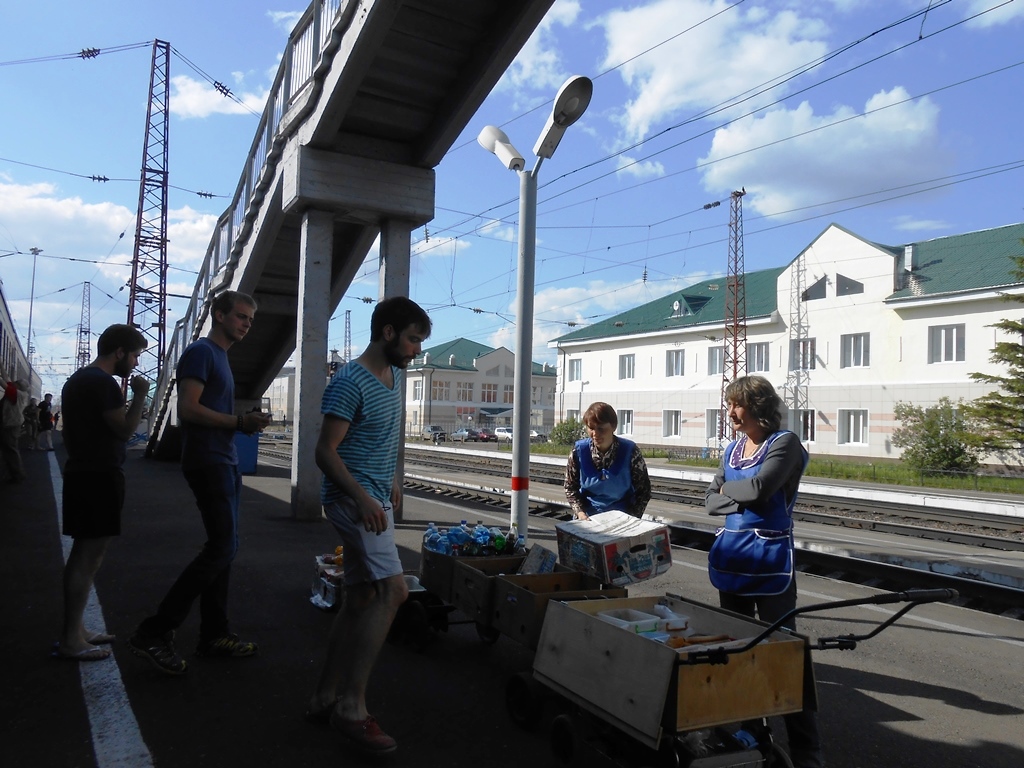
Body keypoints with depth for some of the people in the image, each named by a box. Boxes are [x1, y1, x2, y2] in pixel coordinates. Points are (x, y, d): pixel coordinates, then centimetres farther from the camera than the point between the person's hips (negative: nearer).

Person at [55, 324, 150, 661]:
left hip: (80, 472, 11)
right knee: (89, 557, -6)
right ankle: (70, 640, -1)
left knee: (83, 555, 15)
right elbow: (125, 429, -19)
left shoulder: (77, 380, 17)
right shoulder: (103, 382, -16)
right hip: (99, 476, -11)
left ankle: (75, 630, 23)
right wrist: (140, 394, -11)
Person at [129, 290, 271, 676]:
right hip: (208, 462, -10)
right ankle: (154, 632, -4)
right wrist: (239, 422, -20)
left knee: (221, 547, 10)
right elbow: (189, 409, -20)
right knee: (222, 547, -12)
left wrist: (243, 422, 7)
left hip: (224, 462, 10)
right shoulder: (200, 352, -9)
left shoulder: (220, 356, 20)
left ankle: (214, 634, 18)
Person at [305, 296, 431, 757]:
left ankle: (325, 699, 22)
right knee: (393, 590, -18)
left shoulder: (395, 375, 11)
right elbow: (325, 451, -18)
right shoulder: (349, 383, -16)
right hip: (352, 499, -9)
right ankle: (351, 705, -9)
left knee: (359, 601, 11)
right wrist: (362, 497, -29)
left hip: (376, 500, 9)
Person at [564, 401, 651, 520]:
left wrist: (631, 518, -11)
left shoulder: (630, 451, -10)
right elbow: (570, 487, 4)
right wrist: (580, 512, -9)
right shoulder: (579, 451, -7)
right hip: (588, 518, 1)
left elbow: (643, 490, -1)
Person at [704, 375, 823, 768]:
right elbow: (710, 501, 8)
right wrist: (743, 498, -10)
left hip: (770, 560, -7)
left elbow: (759, 486, -25)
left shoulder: (785, 443, -10)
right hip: (731, 555, 7)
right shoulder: (733, 448, 11)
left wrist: (726, 489, -6)